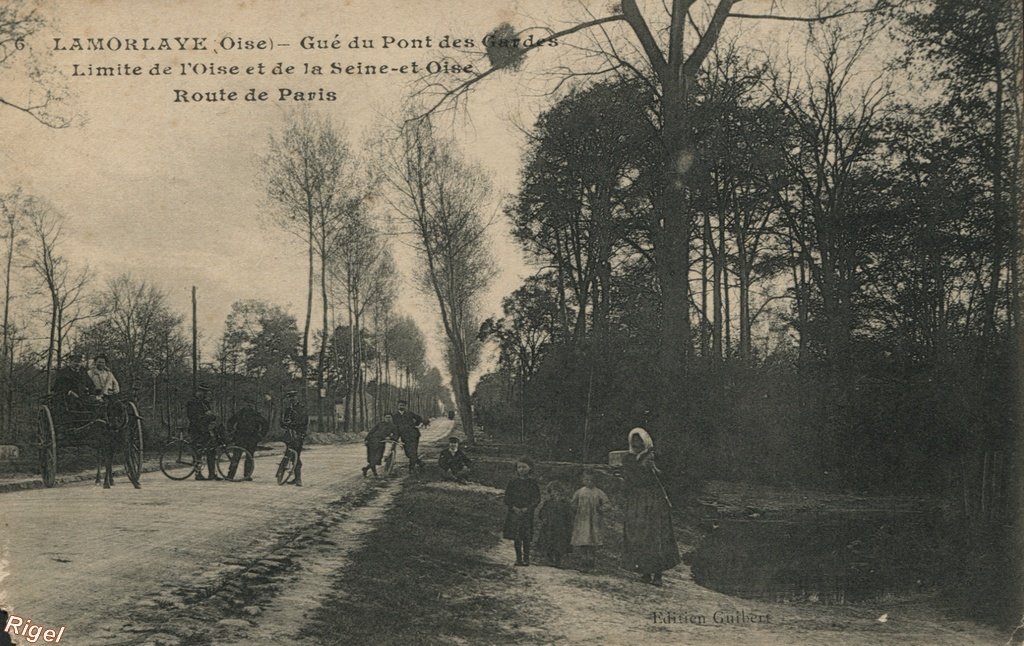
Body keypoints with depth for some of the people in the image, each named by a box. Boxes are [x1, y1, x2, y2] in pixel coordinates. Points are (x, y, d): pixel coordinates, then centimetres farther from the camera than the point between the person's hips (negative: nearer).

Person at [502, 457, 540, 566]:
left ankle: (526, 558, 7)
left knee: (526, 537, -2)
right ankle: (518, 558, 11)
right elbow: (507, 497, 6)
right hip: (514, 512, 1)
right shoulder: (513, 482, 5)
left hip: (527, 513, -1)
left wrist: (527, 508, -12)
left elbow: (537, 498, 0)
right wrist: (513, 507, -10)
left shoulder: (532, 483, 2)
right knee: (516, 537, 1)